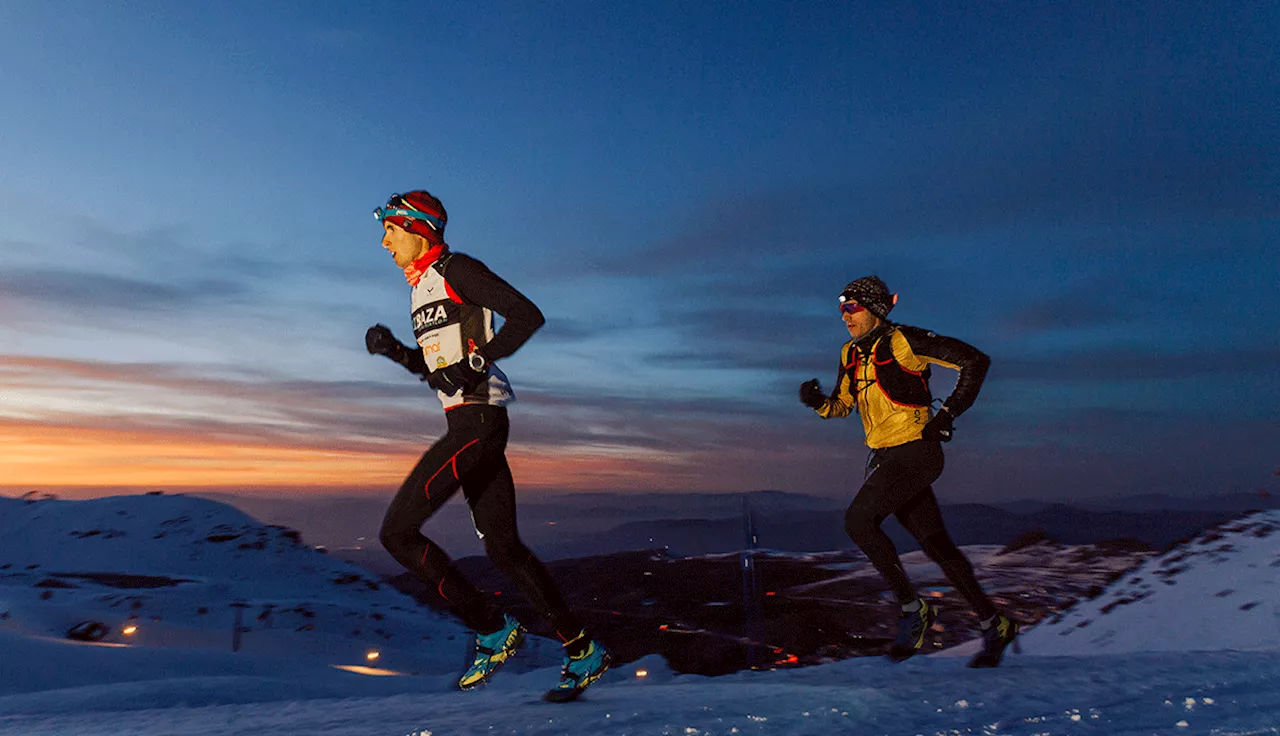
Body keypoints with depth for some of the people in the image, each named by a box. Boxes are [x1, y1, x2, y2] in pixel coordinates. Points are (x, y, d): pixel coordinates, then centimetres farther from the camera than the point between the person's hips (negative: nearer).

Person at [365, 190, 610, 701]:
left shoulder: (455, 269, -5)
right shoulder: (422, 288, 22)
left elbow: (527, 315, -14)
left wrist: (476, 360, -19)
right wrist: (394, 350, 12)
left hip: (477, 419, -10)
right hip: (471, 422, 10)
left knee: (397, 531, -9)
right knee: (502, 546, 9)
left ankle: (494, 631, 0)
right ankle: (583, 650, 16)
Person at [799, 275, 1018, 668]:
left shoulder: (903, 341, -12)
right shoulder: (851, 355, 10)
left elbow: (975, 361, -9)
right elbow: (842, 405, 20)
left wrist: (948, 413, -13)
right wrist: (817, 401, -2)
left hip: (916, 452, -8)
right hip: (884, 458, 8)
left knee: (858, 520, -19)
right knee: (935, 543, 10)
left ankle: (913, 608, -4)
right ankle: (994, 625, 24)